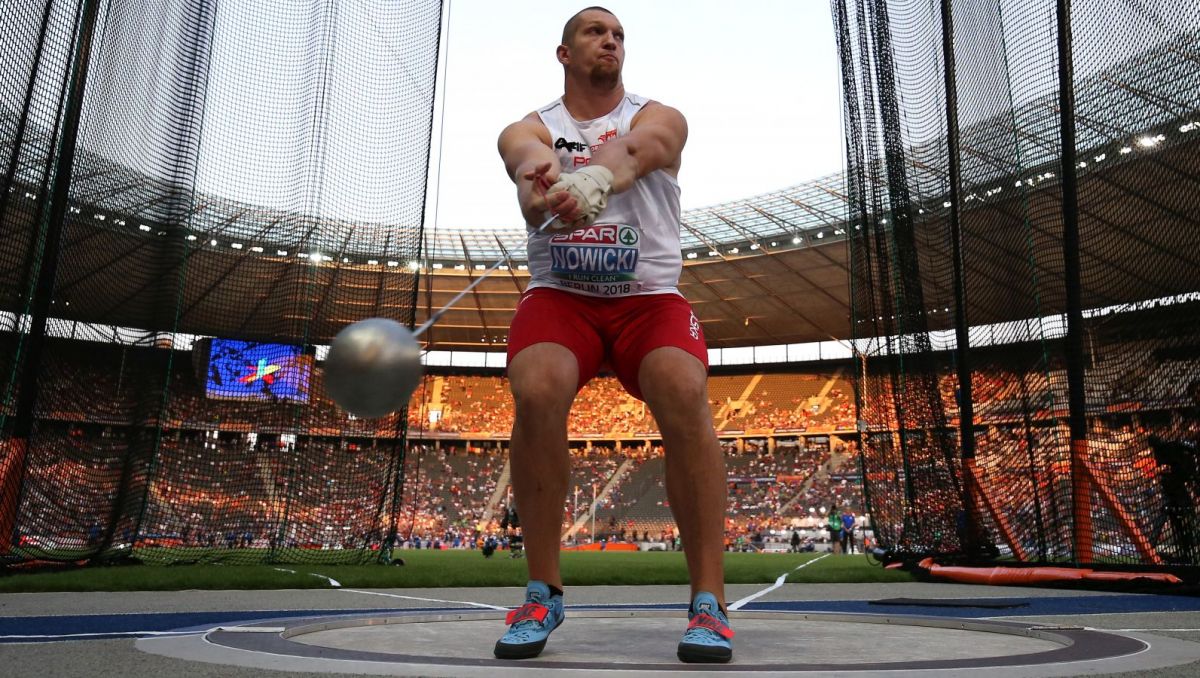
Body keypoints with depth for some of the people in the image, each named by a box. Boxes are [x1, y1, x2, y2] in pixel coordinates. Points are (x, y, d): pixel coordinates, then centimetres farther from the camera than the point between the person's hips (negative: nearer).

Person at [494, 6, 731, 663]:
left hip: (649, 297, 0)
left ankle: (709, 602, -19)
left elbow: (627, 151, -22)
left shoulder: (659, 119, 5)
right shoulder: (528, 129, 8)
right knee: (536, 391, -30)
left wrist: (590, 179, -46)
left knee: (684, 391, -30)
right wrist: (540, 187, -46)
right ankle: (543, 593, -11)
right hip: (559, 296, 1)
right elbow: (528, 159, -20)